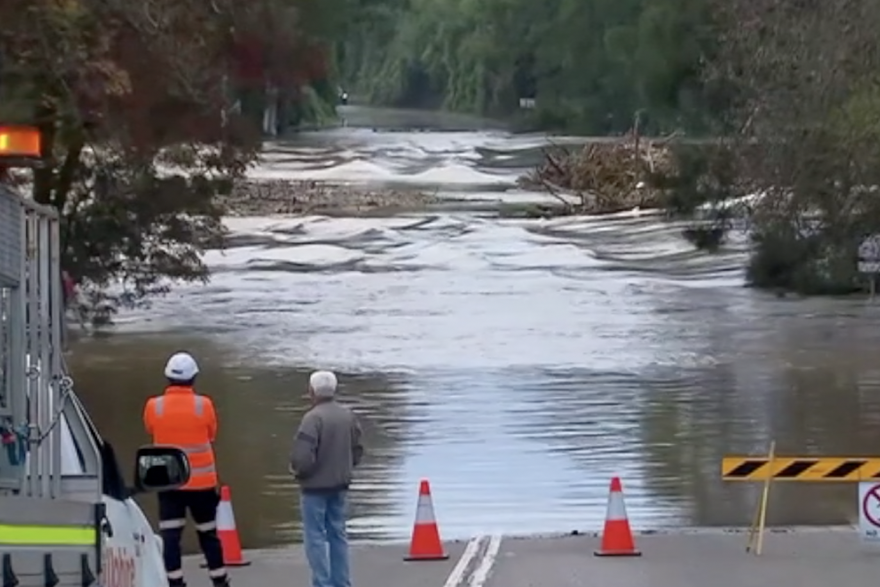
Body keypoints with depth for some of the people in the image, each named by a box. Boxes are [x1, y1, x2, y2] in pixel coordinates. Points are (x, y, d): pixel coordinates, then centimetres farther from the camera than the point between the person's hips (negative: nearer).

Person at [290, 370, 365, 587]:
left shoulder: (313, 418, -21)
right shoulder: (348, 415, 3)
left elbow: (302, 456, -25)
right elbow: (357, 450, 10)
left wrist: (297, 470, -5)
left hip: (315, 486, -7)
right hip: (340, 485, 7)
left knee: (316, 537, 0)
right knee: (338, 534, 15)